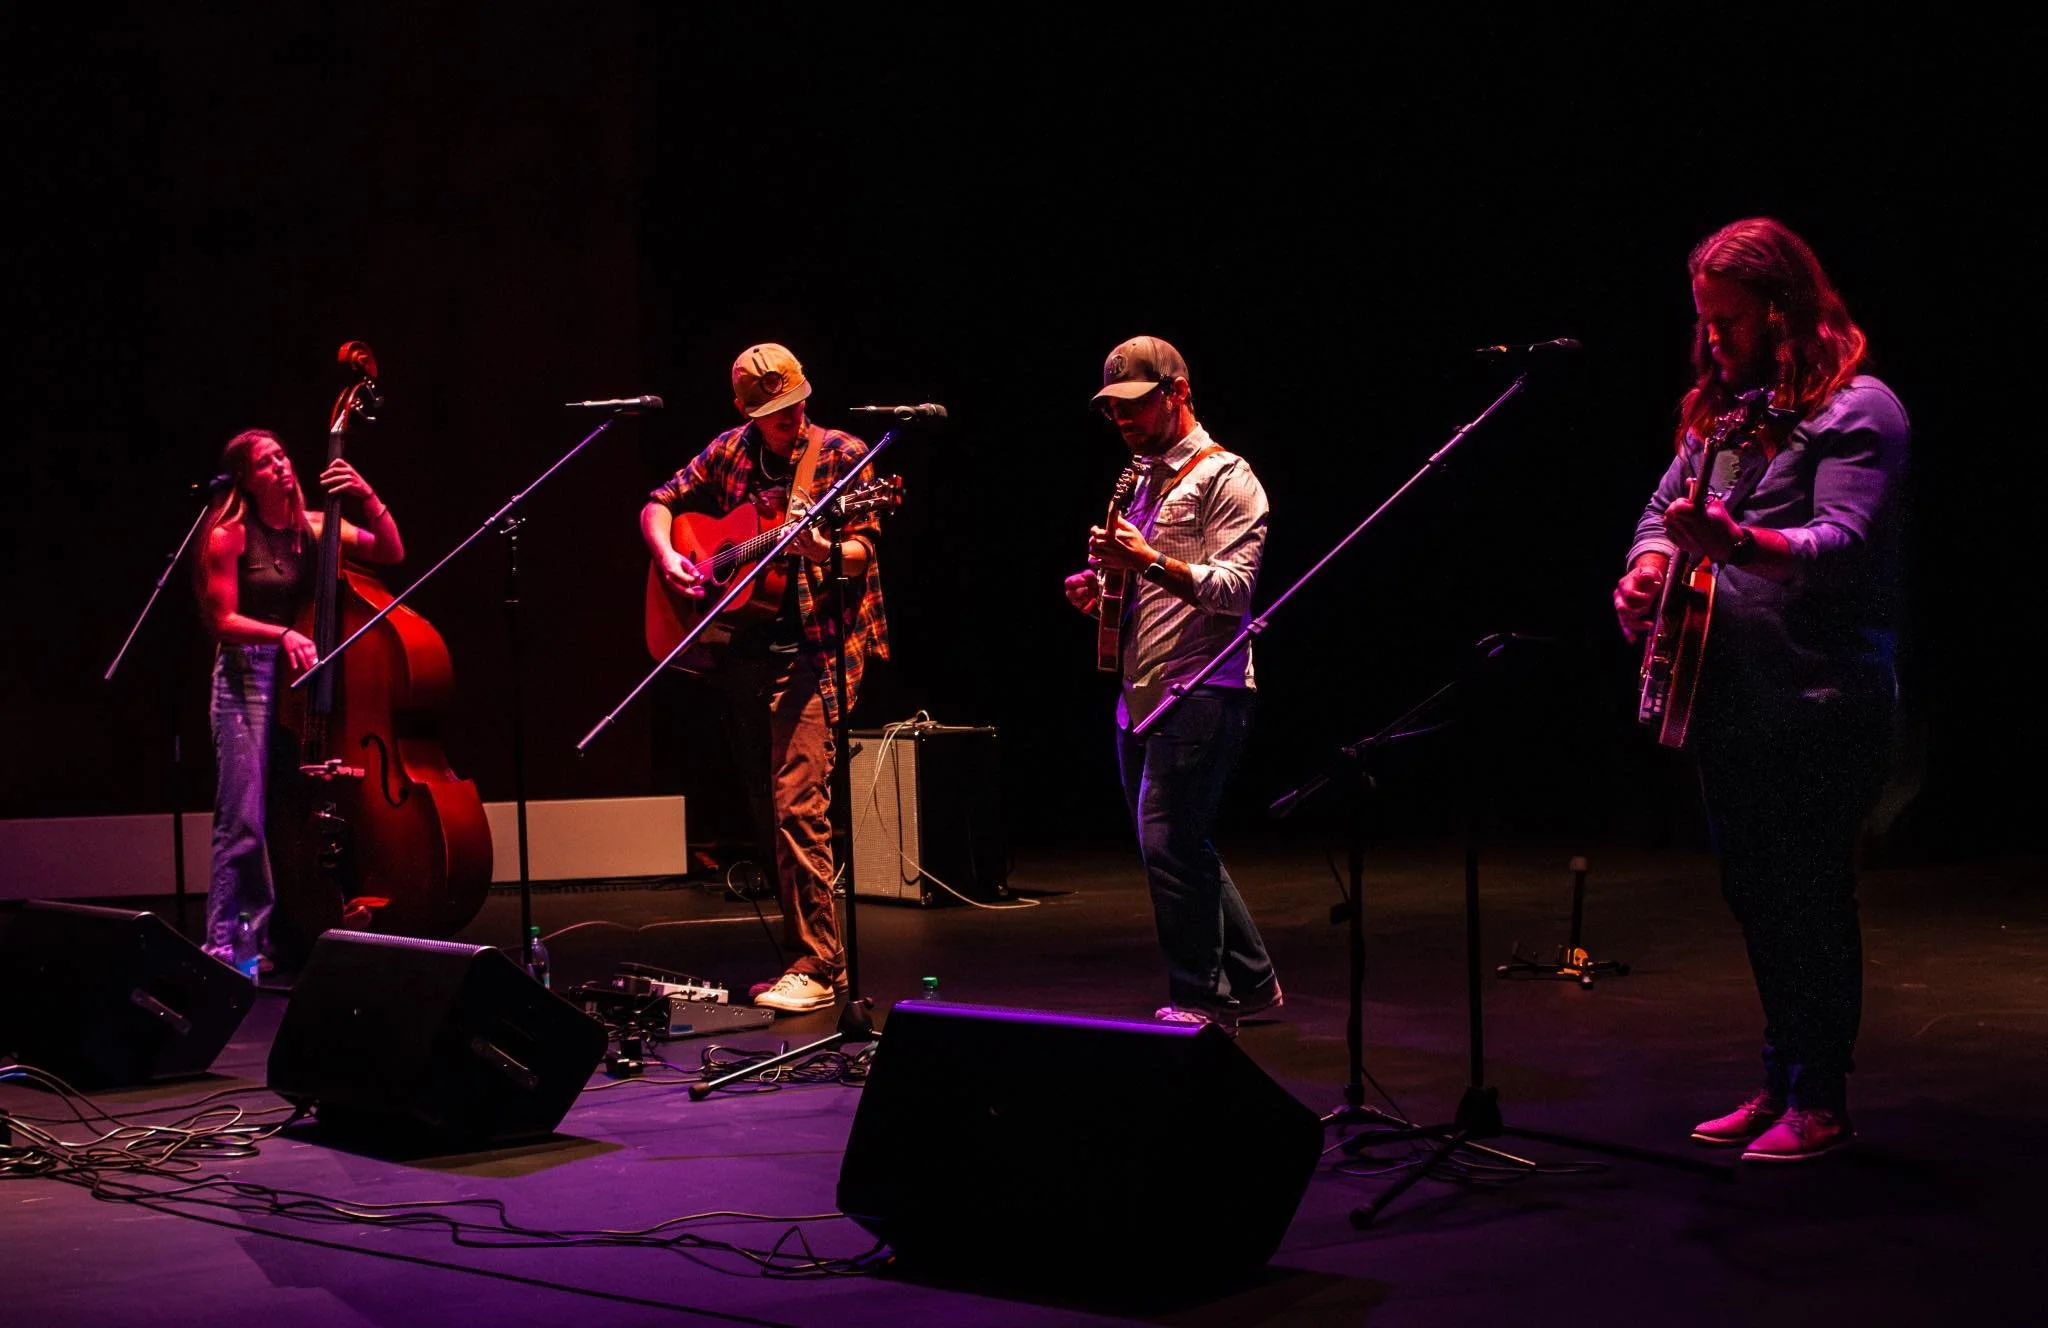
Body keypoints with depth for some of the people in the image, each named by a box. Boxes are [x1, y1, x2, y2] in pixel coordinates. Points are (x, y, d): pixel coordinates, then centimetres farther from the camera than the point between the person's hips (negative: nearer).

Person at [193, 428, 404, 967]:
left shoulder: (312, 527, 9)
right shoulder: (230, 536, -6)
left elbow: (391, 552, 4)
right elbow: (224, 621, -8)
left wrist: (367, 497, -9)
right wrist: (282, 633, -22)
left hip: (305, 674, 5)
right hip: (248, 678, -5)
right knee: (244, 818, -10)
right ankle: (224, 941, -5)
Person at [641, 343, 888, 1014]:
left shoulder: (842, 455, -3)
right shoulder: (729, 454, 10)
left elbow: (862, 554, -9)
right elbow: (657, 506, 19)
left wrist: (826, 552, -31)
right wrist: (667, 558, 0)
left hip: (811, 650, -6)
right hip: (743, 652, 6)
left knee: (797, 806, -16)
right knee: (769, 814, 9)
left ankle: (815, 967, -12)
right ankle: (816, 951, 19)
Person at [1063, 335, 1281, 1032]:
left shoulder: (1224, 477, -6)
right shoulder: (1147, 480, 21)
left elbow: (1233, 587, -16)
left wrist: (1149, 560, -26)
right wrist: (1101, 588, 10)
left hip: (1201, 693, -9)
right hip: (1143, 697, 9)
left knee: (1167, 843, -13)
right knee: (1183, 848, 13)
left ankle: (1198, 1003, -4)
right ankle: (1250, 980, 25)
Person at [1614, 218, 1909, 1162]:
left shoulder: (1855, 409, -9)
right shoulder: (1720, 407, 16)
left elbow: (1842, 542, -21)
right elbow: (1666, 505, 19)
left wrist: (1737, 541, -39)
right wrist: (1649, 567, -5)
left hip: (1820, 700, -8)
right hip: (1729, 695, 8)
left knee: (1810, 899, -4)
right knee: (1755, 897, 13)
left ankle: (1821, 1101, 4)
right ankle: (1780, 1083, 24)